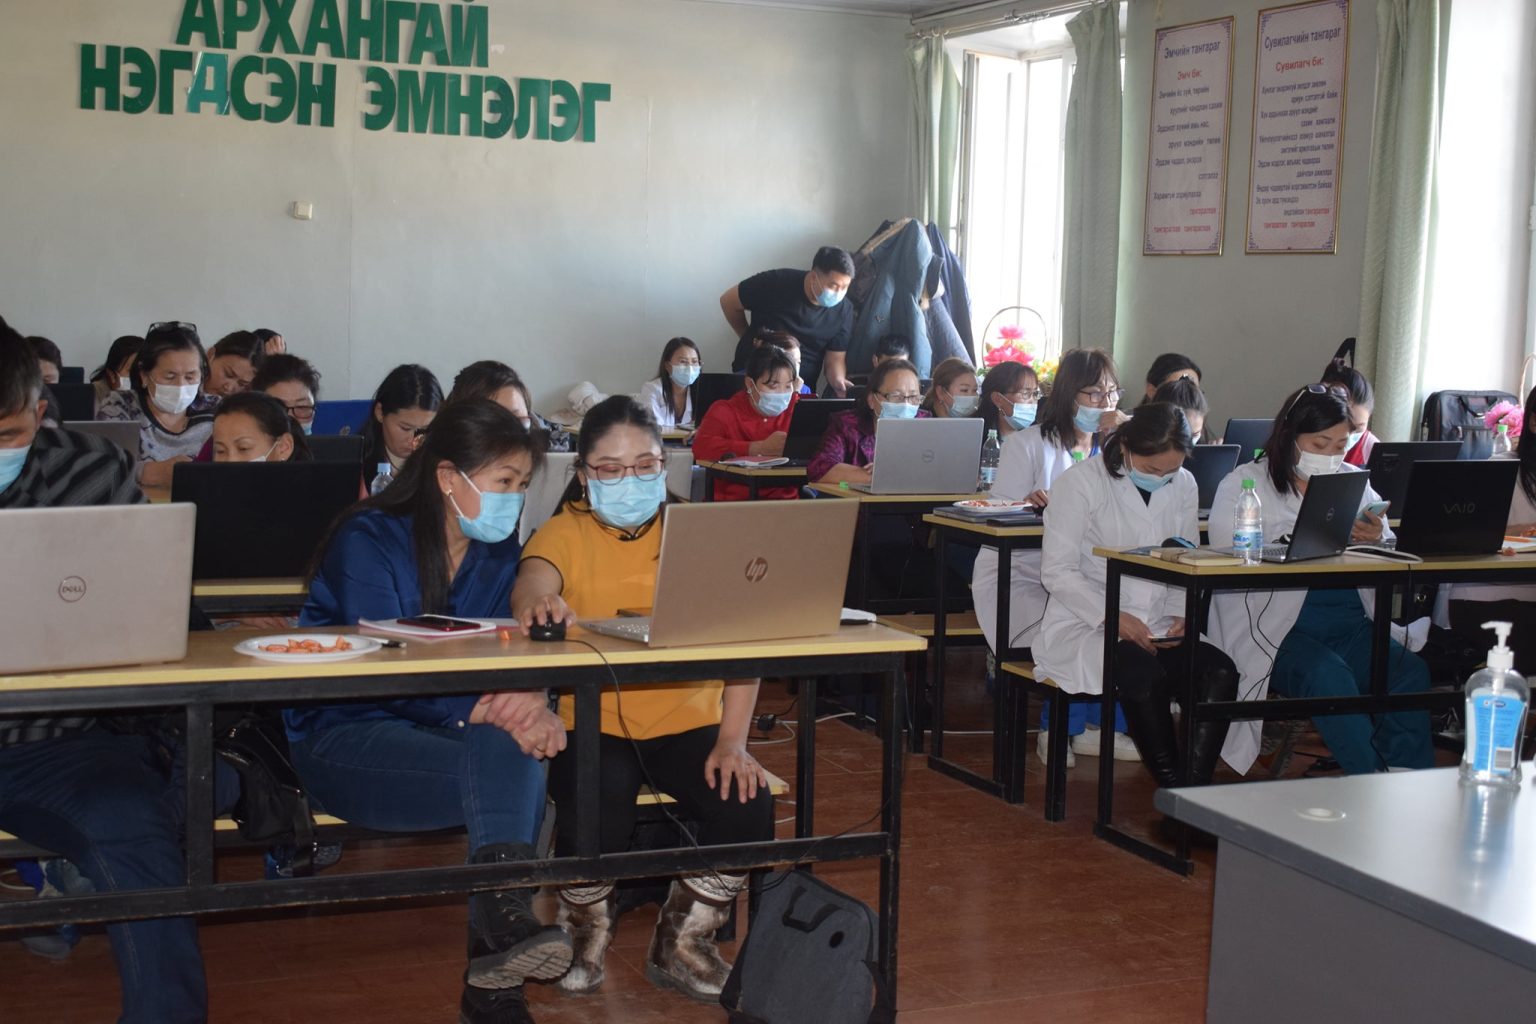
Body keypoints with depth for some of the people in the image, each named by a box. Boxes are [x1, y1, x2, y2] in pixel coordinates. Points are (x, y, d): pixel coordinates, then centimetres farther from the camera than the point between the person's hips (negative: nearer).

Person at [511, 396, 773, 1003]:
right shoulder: (567, 533, 1)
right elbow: (532, 578, -23)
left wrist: (731, 741, -15)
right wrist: (537, 598, -49)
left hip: (687, 724, 2)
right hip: (592, 724, -2)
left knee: (747, 805, -22)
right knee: (598, 801, -30)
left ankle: (681, 945, 8)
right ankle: (585, 937, 5)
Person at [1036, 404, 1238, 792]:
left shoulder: (1183, 487, 11)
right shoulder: (1081, 482, -5)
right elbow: (1057, 571, -9)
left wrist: (1181, 615, -5)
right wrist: (1111, 617, -21)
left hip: (1156, 629, 5)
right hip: (1083, 626, -5)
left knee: (1220, 671, -24)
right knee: (1143, 673, -36)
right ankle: (1172, 787, -23)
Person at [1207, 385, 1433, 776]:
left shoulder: (1354, 482, 18)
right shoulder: (1245, 484, 4)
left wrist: (1376, 540, -10)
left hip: (1351, 625, 4)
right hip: (1277, 629, -4)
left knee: (1410, 670, -23)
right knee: (1328, 674, -32)